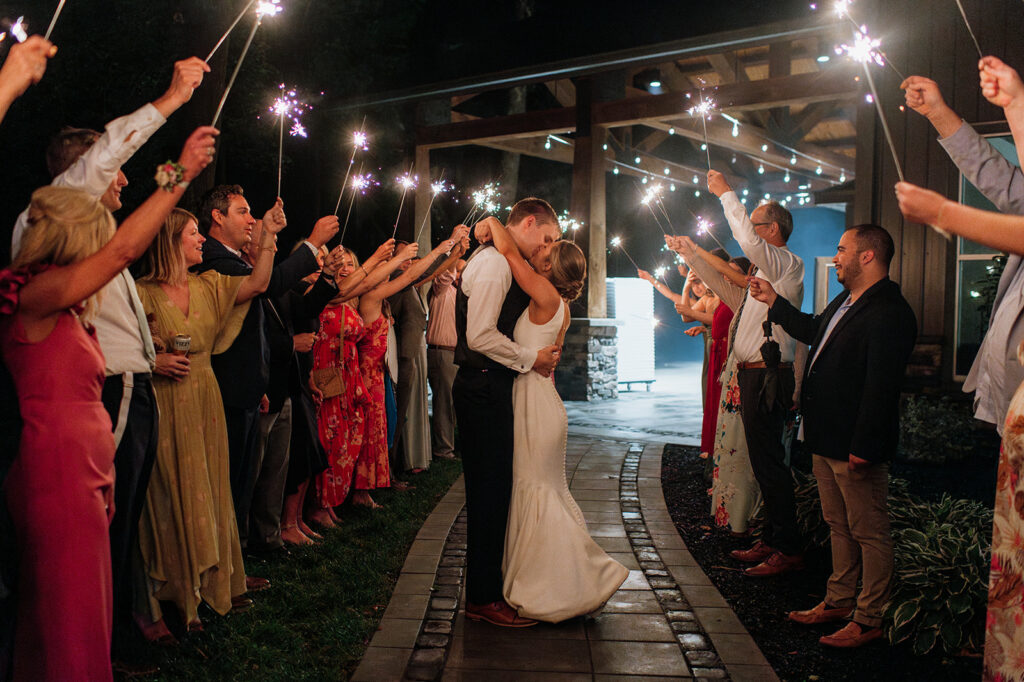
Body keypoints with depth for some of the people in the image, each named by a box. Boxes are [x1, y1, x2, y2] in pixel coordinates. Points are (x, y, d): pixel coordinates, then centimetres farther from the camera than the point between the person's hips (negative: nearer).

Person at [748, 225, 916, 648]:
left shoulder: (889, 313, -20)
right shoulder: (845, 302, 13)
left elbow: (881, 386, -25)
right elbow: (812, 331, 32)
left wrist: (863, 446, -26)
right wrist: (773, 301, 30)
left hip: (855, 446, -10)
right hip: (826, 439, 10)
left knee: (869, 531, 4)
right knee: (838, 525, 20)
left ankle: (870, 620, 15)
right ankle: (839, 601, 33)